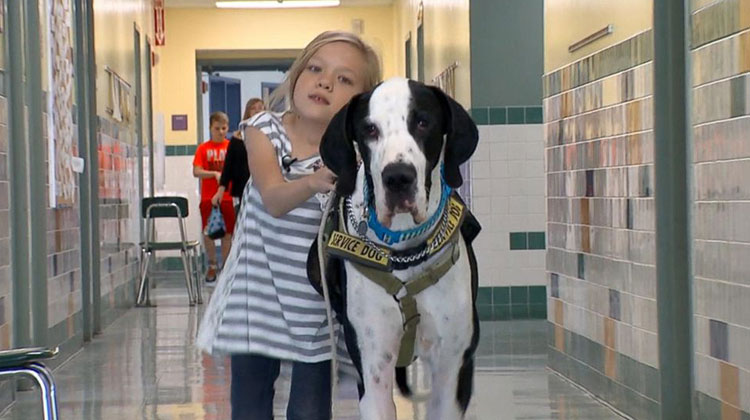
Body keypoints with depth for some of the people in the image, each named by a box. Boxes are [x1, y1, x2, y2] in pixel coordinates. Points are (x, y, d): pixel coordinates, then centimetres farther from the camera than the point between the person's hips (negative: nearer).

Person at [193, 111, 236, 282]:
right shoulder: (203, 149, 4)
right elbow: (196, 172, -5)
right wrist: (214, 173, -20)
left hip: (228, 197, 0)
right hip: (208, 197, 0)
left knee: (227, 234, 3)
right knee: (208, 233, 2)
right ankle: (212, 265, 21)